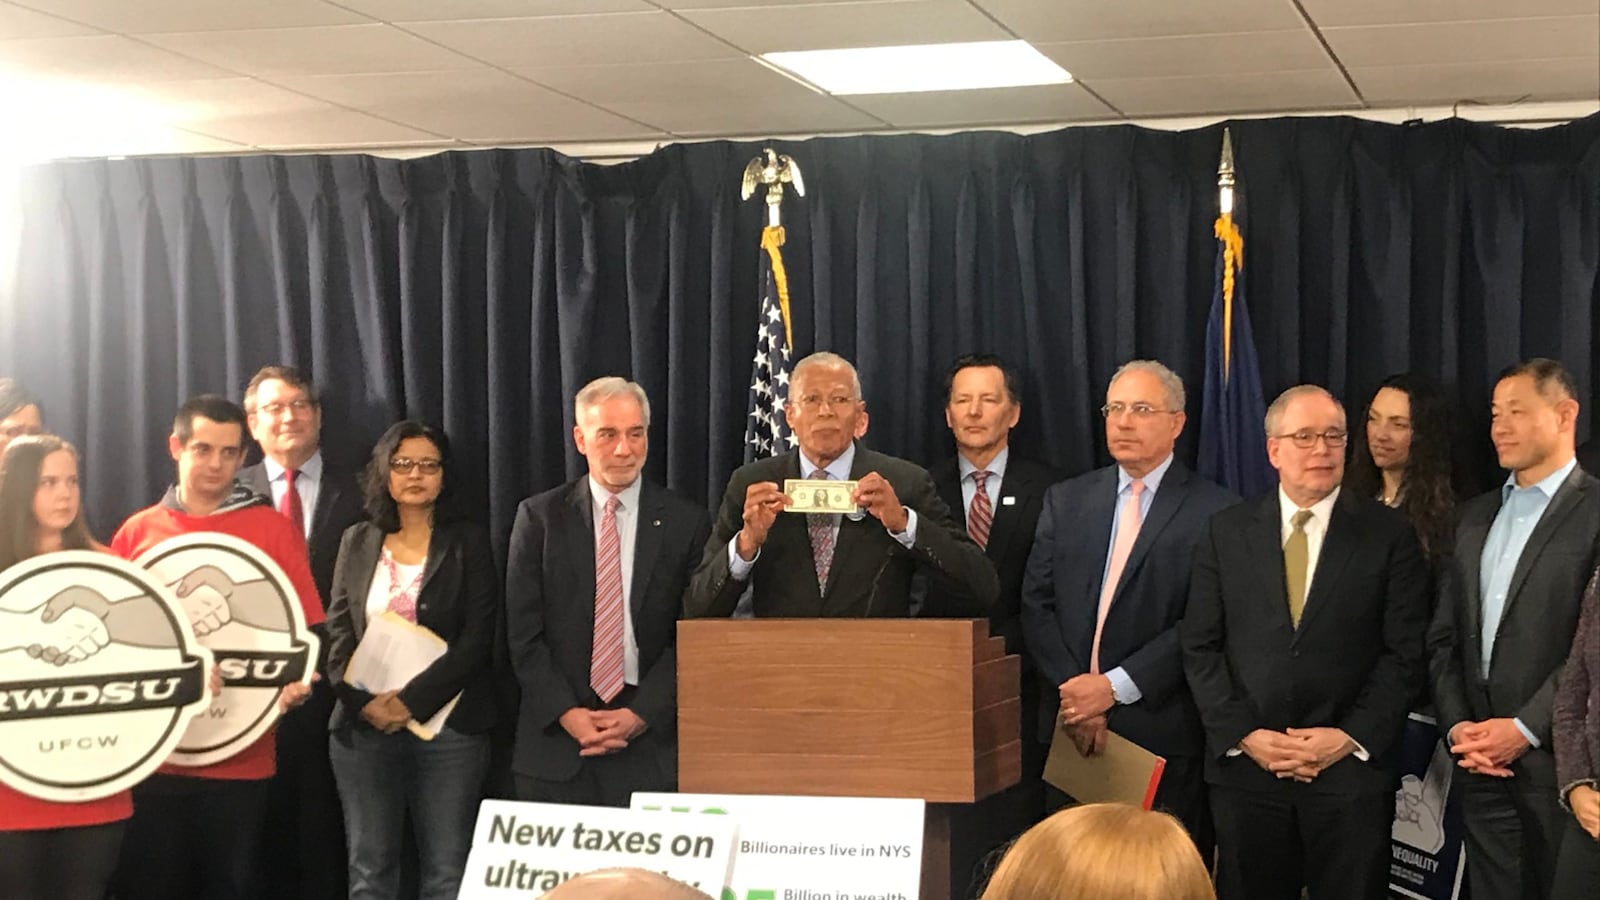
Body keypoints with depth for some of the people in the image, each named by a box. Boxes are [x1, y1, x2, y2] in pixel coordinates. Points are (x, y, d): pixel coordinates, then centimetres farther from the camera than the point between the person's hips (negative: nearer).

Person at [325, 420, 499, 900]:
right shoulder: (357, 541, 11)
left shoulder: (468, 541, 3)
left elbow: (477, 637, -5)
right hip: (364, 725, 2)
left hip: (447, 725, -2)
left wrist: (412, 700, -14)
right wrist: (364, 701, -9)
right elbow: (338, 631, 7)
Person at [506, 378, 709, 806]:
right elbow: (524, 633, 2)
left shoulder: (686, 523, 3)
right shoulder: (539, 517, 5)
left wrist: (641, 715, -9)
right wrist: (566, 714, -8)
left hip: (651, 743, -1)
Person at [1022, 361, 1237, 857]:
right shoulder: (1066, 501, 13)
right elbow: (1037, 604, 7)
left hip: (1163, 736, -4)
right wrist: (1075, 691, -7)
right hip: (1071, 730, 4)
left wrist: (1114, 686, -13)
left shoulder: (1215, 512, -2)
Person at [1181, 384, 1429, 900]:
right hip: (1245, 769, 1)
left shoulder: (1389, 535, 2)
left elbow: (1405, 653, -2)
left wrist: (1352, 738, -11)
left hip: (1352, 771, -1)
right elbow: (1199, 646, 4)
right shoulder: (1226, 532, 6)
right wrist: (1242, 734, -7)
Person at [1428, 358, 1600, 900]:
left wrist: (1527, 728, -15)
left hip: (1557, 757, -6)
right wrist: (1456, 724, 1)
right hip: (1482, 761, 6)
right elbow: (1444, 636, 15)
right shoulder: (1475, 516, 17)